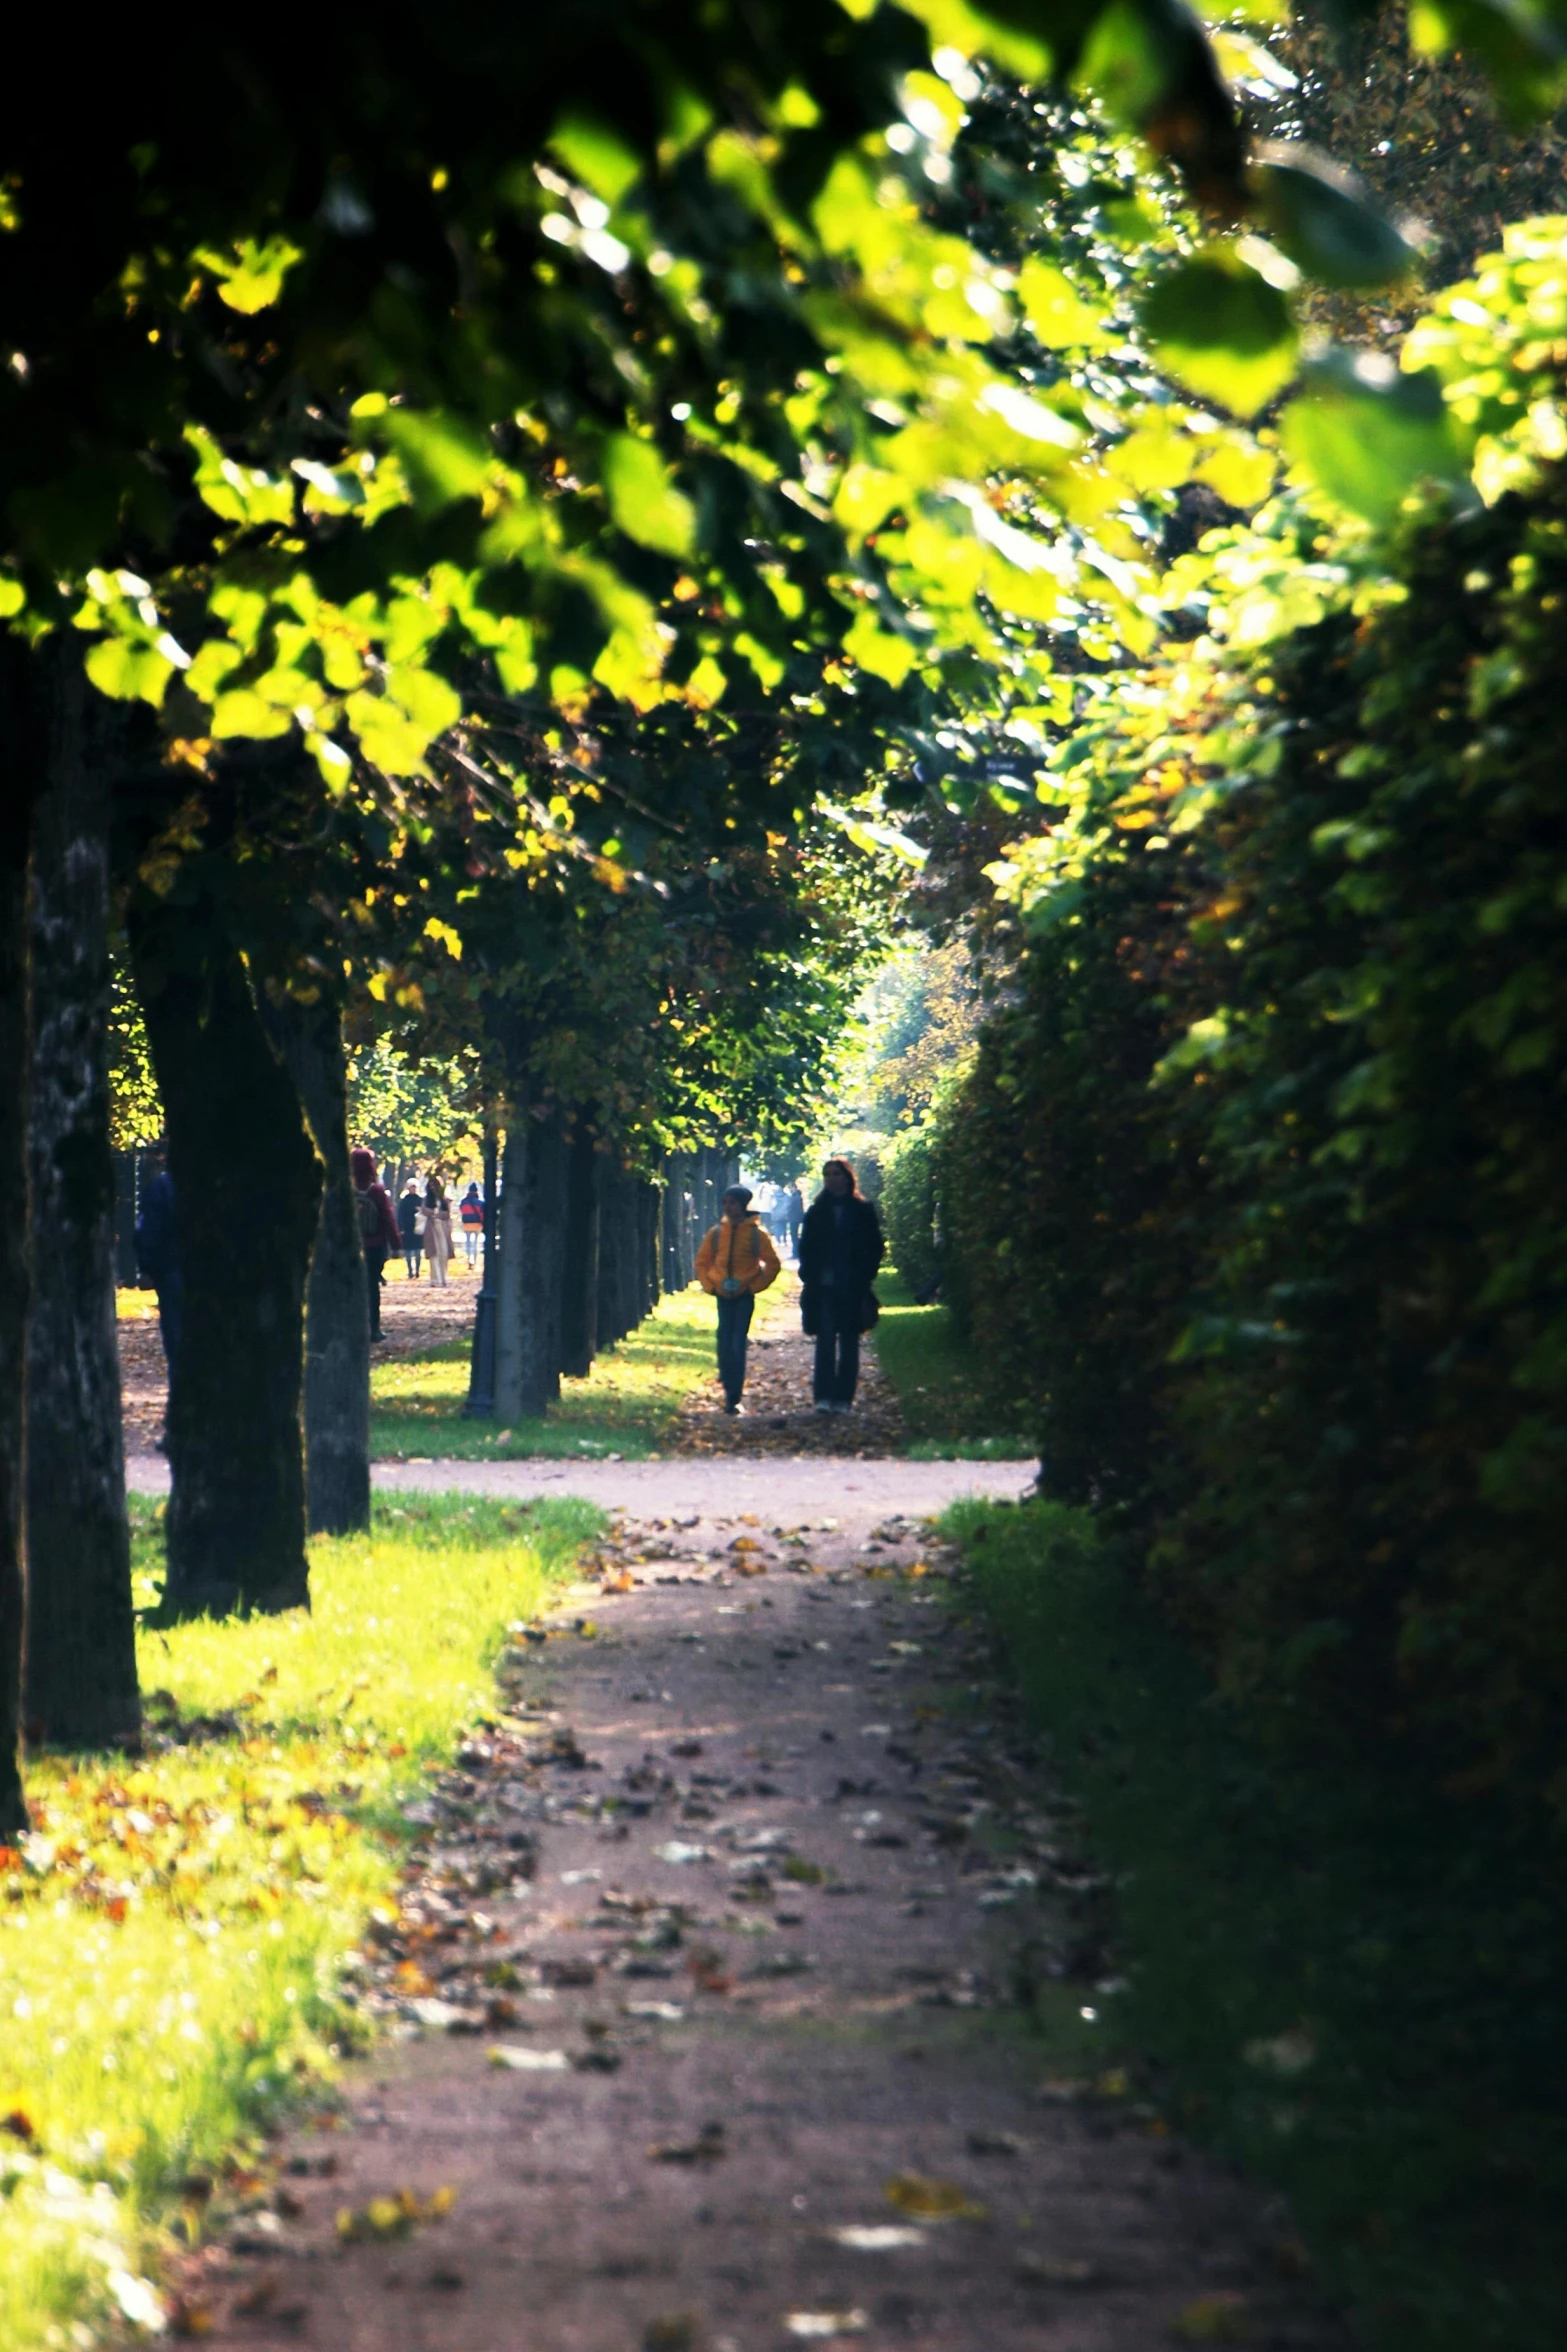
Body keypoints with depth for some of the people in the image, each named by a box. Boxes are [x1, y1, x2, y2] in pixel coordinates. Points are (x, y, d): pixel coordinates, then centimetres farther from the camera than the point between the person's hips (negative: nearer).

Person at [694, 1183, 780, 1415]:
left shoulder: (755, 1233, -4)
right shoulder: (716, 1232, 4)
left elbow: (773, 1264, 0)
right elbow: (702, 1262, 14)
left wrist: (755, 1286, -5)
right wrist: (710, 1285, 3)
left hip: (744, 1296, -3)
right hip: (723, 1296, 3)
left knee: (737, 1346, -8)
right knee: (725, 1344, 2)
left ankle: (734, 1398, -8)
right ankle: (729, 1391, 16)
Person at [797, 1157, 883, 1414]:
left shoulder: (863, 1211, 3)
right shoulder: (817, 1212, 8)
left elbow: (875, 1248, 4)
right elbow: (806, 1248, 9)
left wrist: (864, 1279, -5)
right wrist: (810, 1277, -2)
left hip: (853, 1288, 0)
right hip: (824, 1287, 1)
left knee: (849, 1343, 3)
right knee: (825, 1341, -6)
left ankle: (843, 1398, 7)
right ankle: (824, 1396, -9)